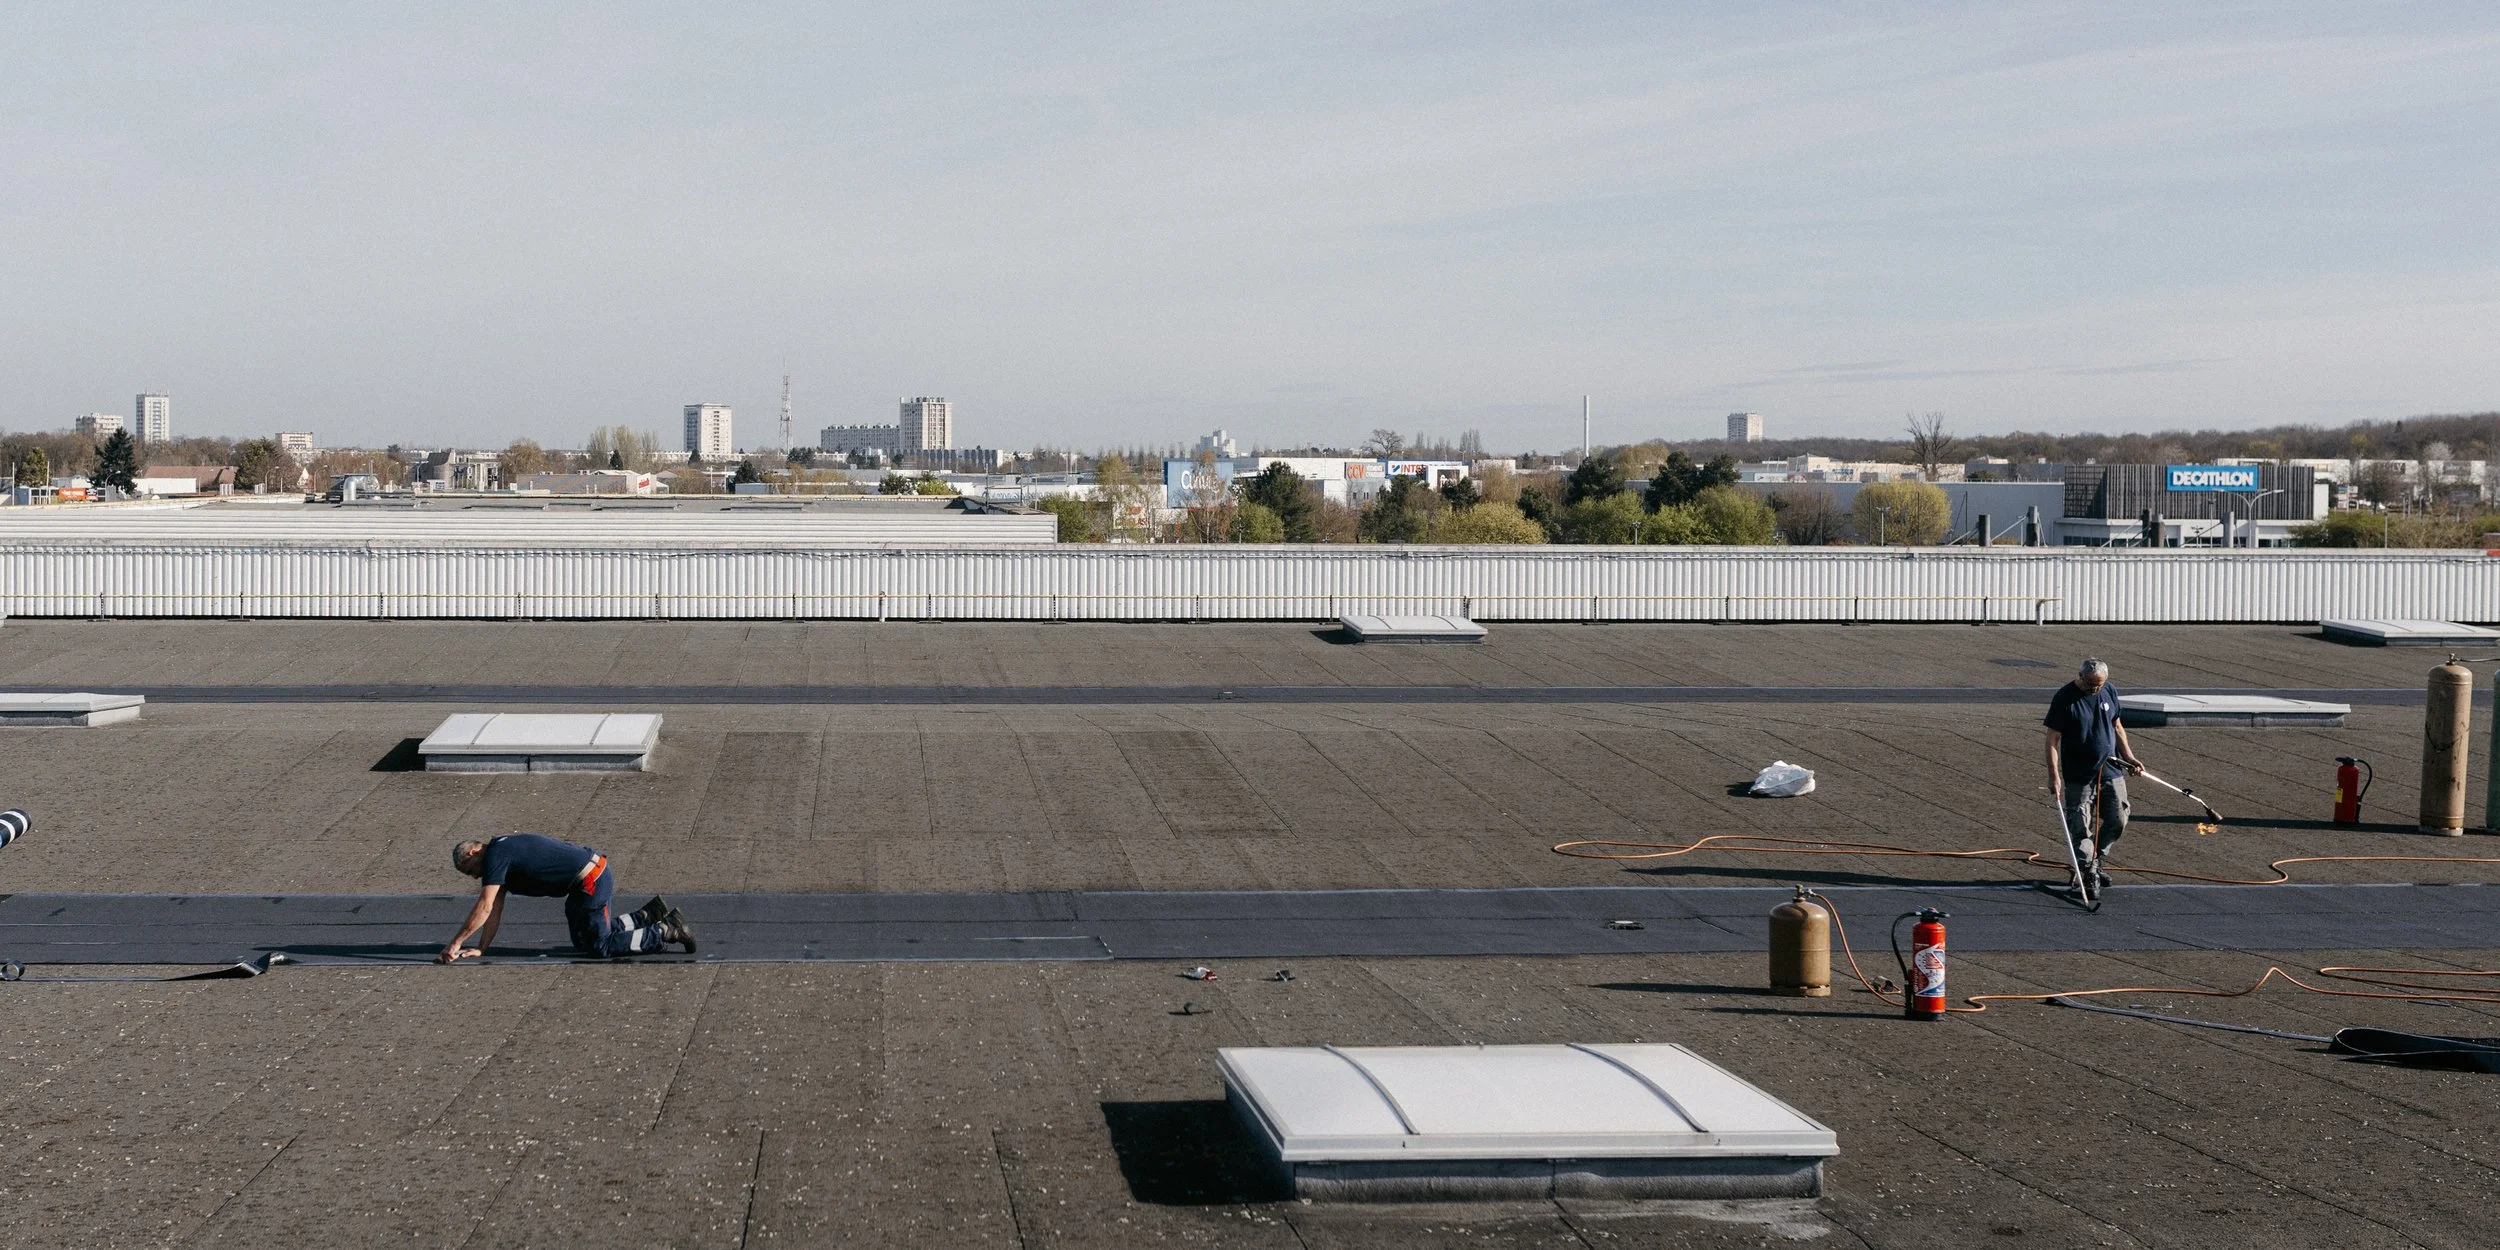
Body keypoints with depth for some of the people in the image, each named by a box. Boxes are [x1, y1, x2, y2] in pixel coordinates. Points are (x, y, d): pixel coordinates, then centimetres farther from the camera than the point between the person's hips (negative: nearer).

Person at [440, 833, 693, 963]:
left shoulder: (495, 855, -11)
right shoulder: (502, 853, 17)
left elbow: (485, 907, -17)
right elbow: (494, 910, 18)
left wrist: (455, 944, -13)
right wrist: (481, 949, 14)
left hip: (591, 881, -10)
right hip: (596, 872, 10)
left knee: (601, 947, -3)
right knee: (582, 942, 21)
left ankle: (667, 931, -2)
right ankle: (648, 915, 21)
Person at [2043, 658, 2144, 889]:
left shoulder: (2110, 691, 1)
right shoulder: (2064, 698, -14)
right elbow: (2053, 738, -14)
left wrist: (2129, 756, 11)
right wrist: (2054, 775, -20)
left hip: (2111, 768, 4)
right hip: (2078, 774, -4)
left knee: (2118, 820, 6)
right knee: (2079, 826, -3)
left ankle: (2096, 859, 27)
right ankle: (2089, 870, 9)